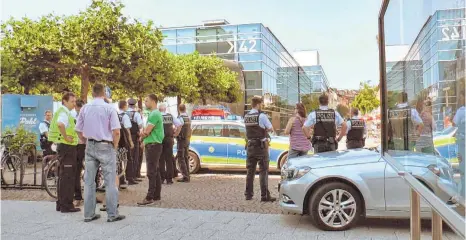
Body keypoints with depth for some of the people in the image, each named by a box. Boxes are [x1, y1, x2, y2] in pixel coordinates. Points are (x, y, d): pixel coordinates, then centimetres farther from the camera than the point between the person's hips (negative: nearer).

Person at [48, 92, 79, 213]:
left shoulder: (65, 112, 17)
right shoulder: (64, 113, -15)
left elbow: (60, 125, 31)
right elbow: (60, 124, -37)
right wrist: (66, 137, -26)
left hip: (64, 147, 11)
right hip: (66, 147, -11)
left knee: (63, 176, 15)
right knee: (67, 177, -6)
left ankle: (61, 204, 24)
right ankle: (66, 205, -1)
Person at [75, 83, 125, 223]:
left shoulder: (85, 108, 5)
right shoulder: (109, 108, -8)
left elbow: (78, 130, 9)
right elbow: (116, 131, -13)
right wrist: (115, 146, 1)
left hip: (90, 147, 5)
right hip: (105, 146, -4)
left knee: (89, 181, 10)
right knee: (110, 181, 1)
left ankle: (89, 214, 16)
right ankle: (112, 214, 5)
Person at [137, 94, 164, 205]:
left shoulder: (154, 114, -15)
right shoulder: (155, 113, 18)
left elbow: (146, 132, -18)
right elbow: (149, 130, 21)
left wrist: (141, 136, 3)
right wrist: (144, 137, 2)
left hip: (153, 145, -11)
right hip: (153, 145, 11)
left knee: (151, 172, -10)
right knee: (155, 171, 13)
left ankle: (150, 197, -9)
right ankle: (156, 195, 20)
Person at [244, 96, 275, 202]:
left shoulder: (246, 117, 7)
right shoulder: (262, 116, -12)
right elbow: (271, 129, -5)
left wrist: (262, 129, 5)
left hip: (250, 145, 6)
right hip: (261, 145, -6)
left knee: (250, 170, 12)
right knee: (263, 171, -2)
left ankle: (248, 194, 17)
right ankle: (264, 195, -2)